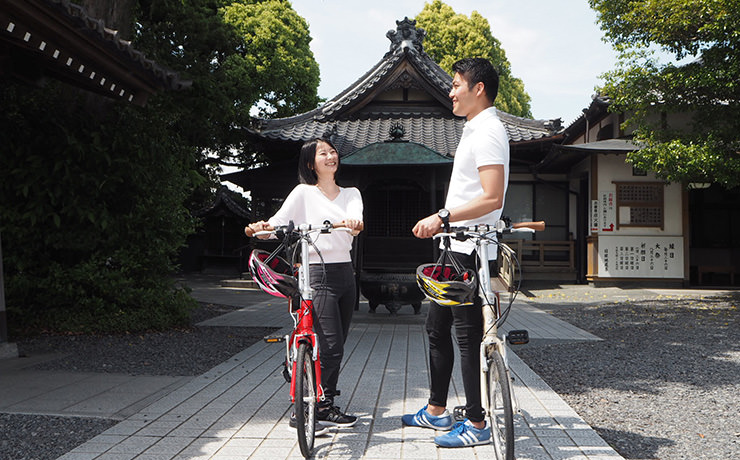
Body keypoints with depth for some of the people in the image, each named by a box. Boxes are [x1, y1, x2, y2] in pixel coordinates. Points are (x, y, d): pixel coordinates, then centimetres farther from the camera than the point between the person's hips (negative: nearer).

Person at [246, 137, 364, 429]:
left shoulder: (351, 194, 13)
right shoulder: (304, 192, 3)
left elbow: (355, 219, -9)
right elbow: (278, 222, -9)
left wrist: (353, 223, -33)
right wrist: (262, 227, -33)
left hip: (345, 273, 5)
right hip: (318, 274, -5)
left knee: (335, 348, 10)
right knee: (331, 348, -11)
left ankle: (324, 406, 24)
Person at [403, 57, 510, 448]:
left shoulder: (488, 132, -13)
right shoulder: (474, 130, 19)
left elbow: (492, 199, -23)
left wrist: (442, 218, -24)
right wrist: (440, 220, 23)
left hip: (470, 251, -11)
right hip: (455, 248, 11)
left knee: (468, 335, -4)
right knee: (437, 326, 16)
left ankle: (476, 424, 9)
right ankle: (436, 411, 28)